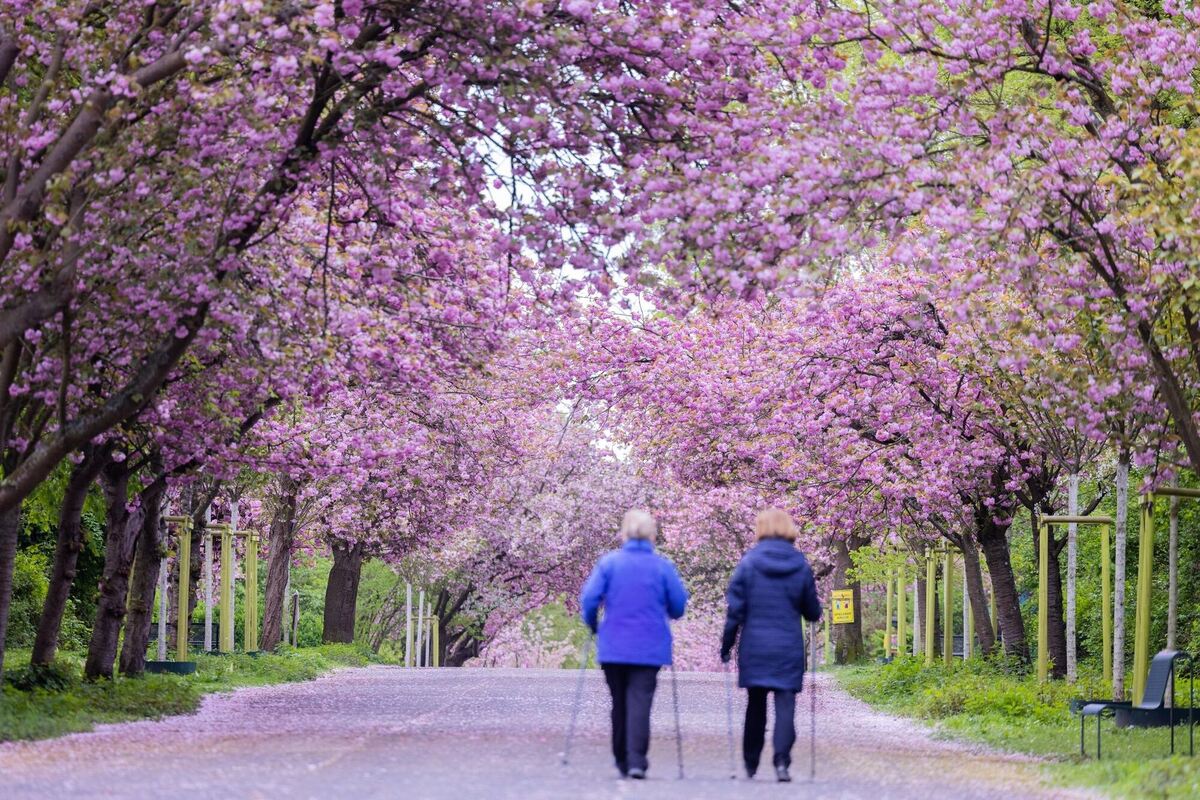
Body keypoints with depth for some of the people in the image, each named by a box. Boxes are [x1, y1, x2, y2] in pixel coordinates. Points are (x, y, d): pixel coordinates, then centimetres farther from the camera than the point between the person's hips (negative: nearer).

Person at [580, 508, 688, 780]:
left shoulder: (608, 563, -2)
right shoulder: (663, 566, -1)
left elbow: (589, 598, -7)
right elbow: (678, 606, 2)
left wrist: (593, 625, 11)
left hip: (613, 647, 1)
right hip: (650, 648, -1)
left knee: (620, 702, 14)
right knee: (640, 701, -5)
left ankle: (622, 761, 19)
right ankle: (636, 761, -19)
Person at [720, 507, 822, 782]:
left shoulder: (749, 562, -4)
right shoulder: (801, 565, 0)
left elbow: (735, 608, -4)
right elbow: (813, 612, 6)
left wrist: (727, 645, 3)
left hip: (754, 647, 0)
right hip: (788, 649, 0)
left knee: (756, 705, 12)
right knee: (785, 703, -2)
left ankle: (750, 765, 18)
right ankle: (782, 760, -19)